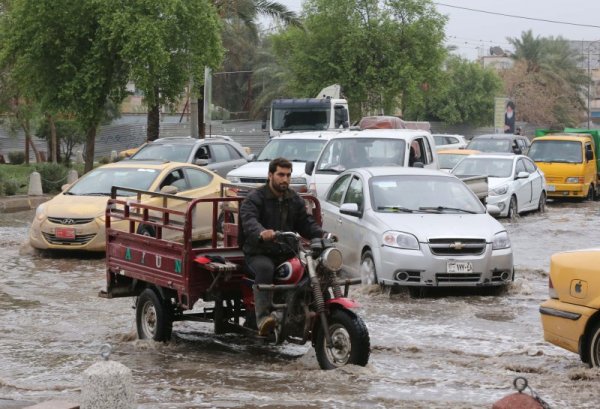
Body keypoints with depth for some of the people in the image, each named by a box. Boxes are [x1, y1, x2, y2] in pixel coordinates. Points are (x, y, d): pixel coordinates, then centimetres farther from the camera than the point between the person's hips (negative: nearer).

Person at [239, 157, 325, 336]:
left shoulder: (295, 199, 17)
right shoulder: (255, 198, -3)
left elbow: (306, 223, 12)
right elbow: (249, 220, -21)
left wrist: (322, 235, -11)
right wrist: (261, 233, -45)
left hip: (287, 253, 5)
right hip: (259, 253, -5)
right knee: (265, 268, -37)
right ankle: (263, 317, -45)